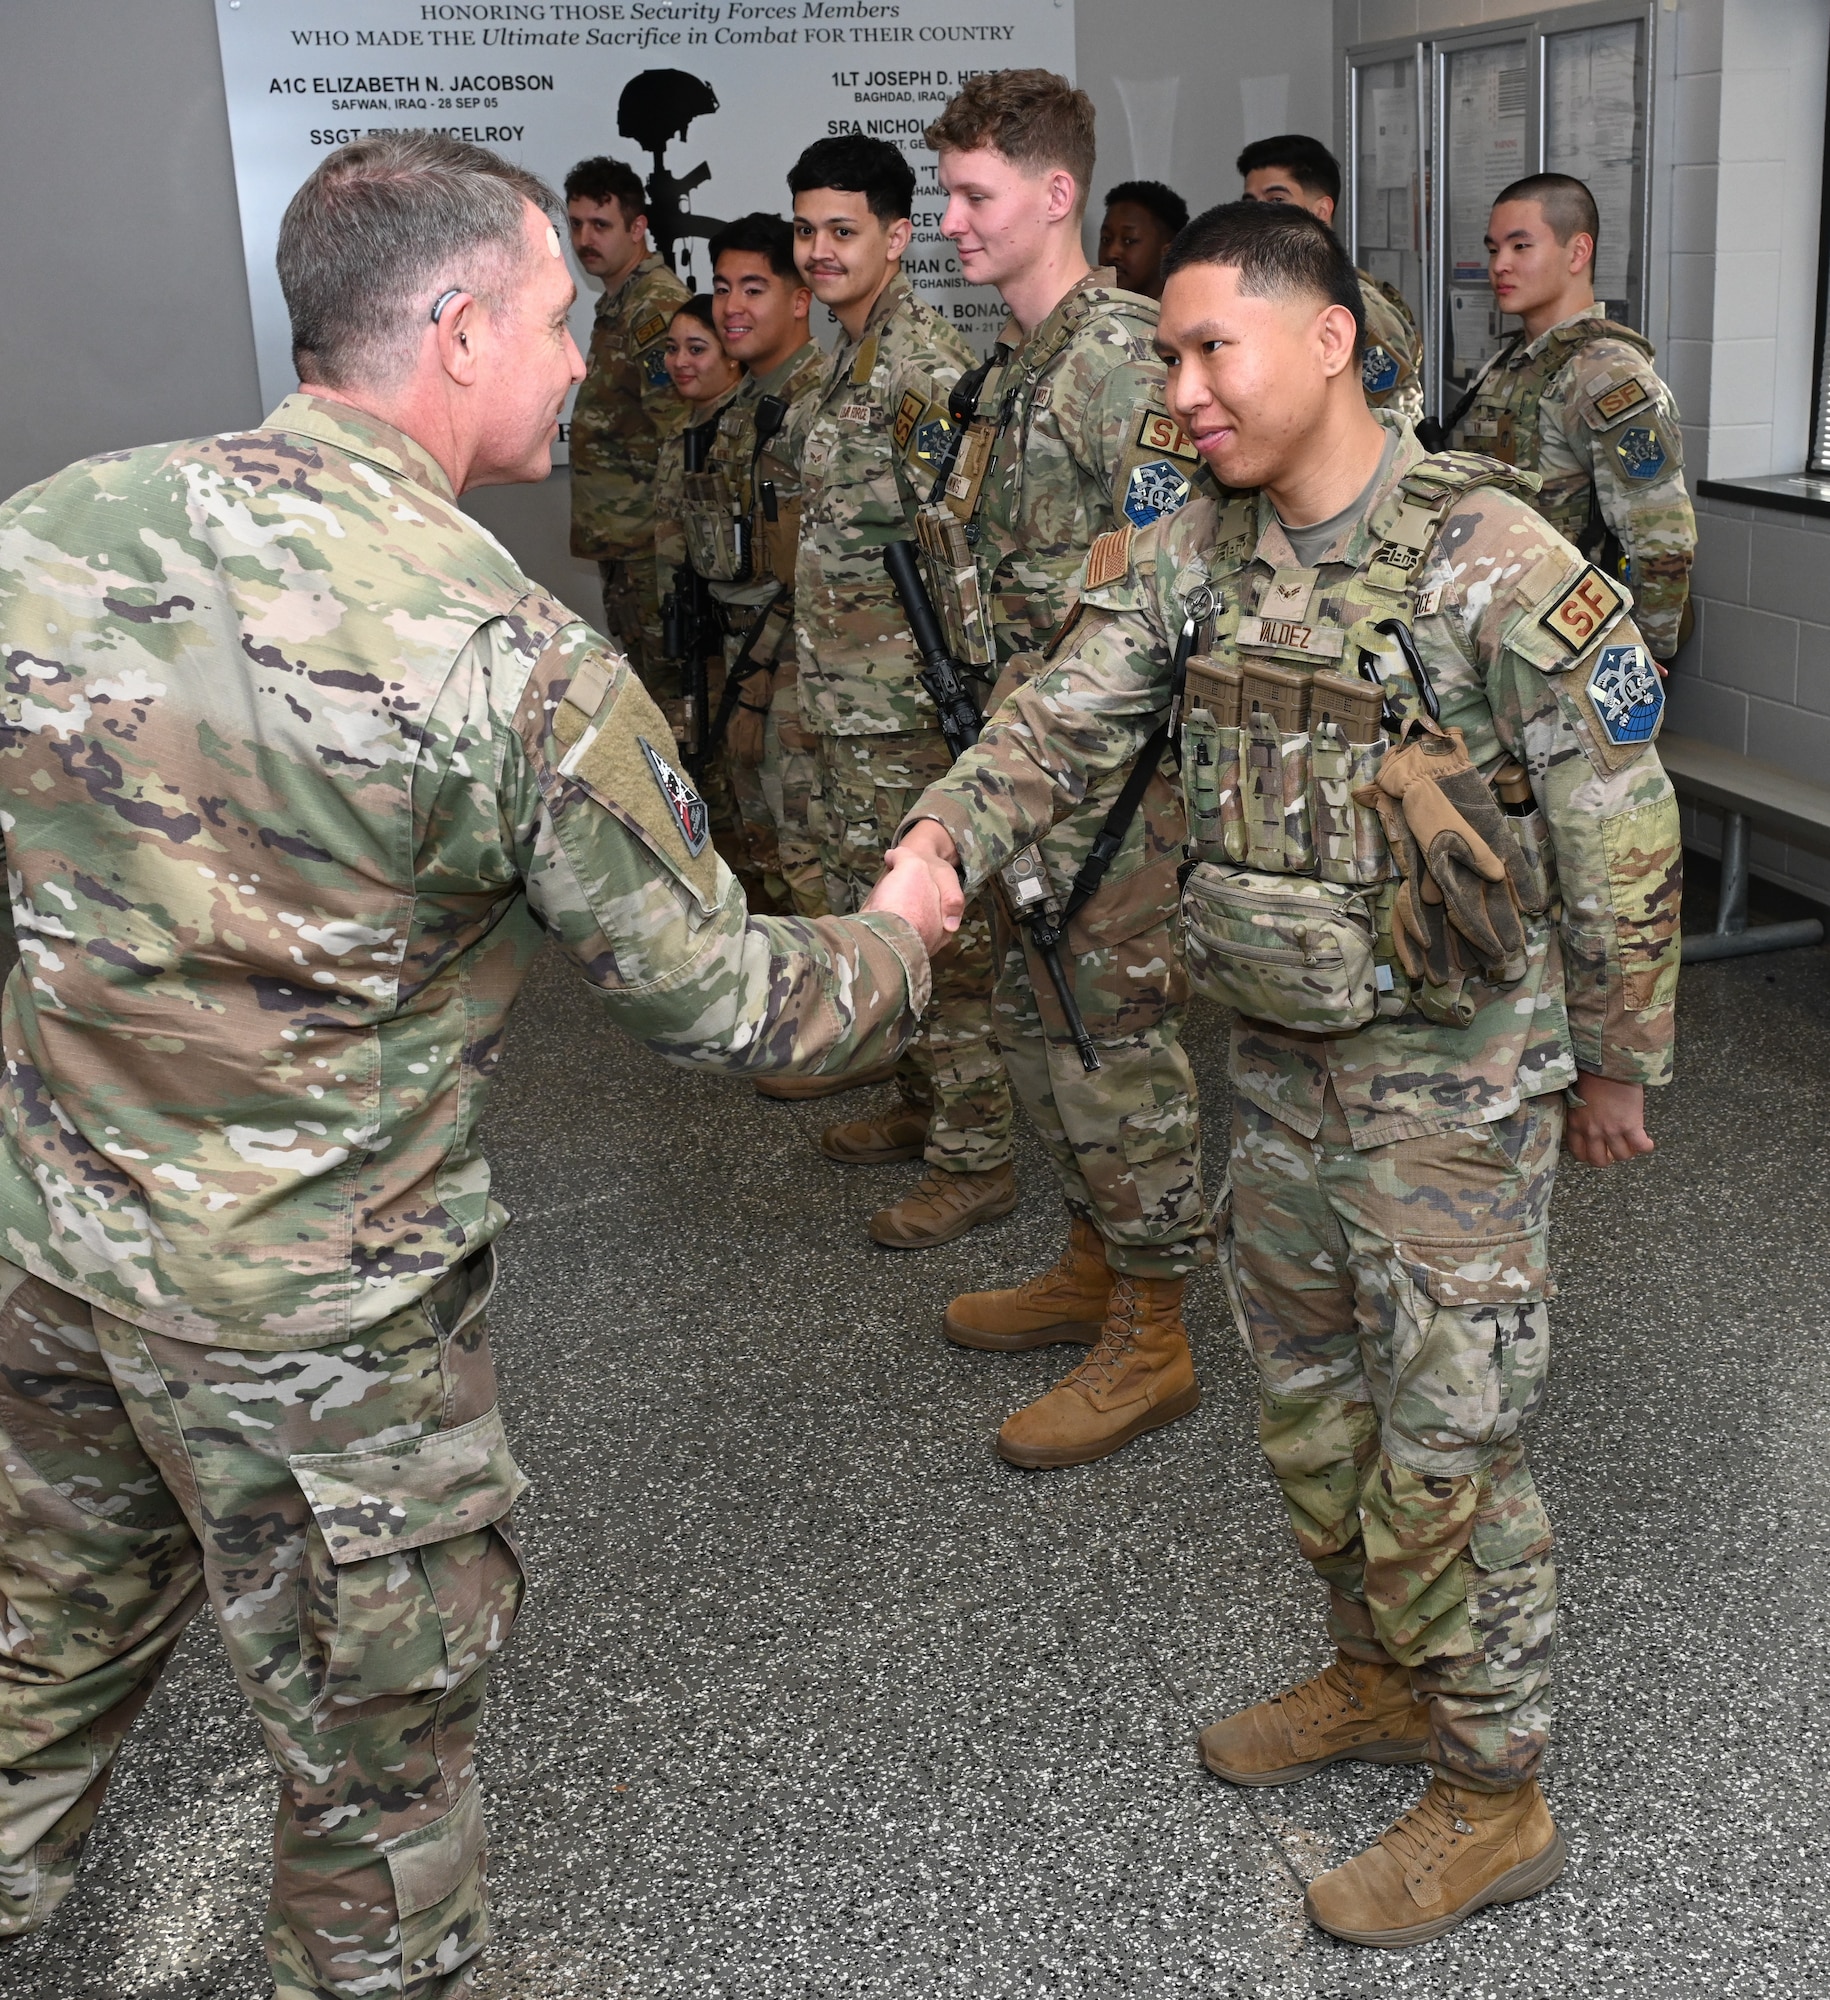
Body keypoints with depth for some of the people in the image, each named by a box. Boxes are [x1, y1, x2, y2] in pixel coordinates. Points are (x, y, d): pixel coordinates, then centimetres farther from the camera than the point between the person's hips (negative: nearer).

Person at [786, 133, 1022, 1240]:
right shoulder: (847, 360, 15)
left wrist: (951, 695, -22)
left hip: (910, 701, -10)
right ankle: (923, 1105, 33)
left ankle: (974, 1159, 7)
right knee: (871, 908, 19)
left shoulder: (928, 365, -16)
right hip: (848, 699, 10)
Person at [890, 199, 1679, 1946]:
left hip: (1453, 1077, -7)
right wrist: (948, 833, -29)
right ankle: (1380, 1680, 43)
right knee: (1304, 1402, 20)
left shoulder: (1493, 563, -19)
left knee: (1441, 1444, 3)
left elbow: (1619, 834, -13)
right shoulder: (1195, 557, 0)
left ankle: (1494, 1797, 24)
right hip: (1280, 1051, 7)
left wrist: (1614, 1063, -5)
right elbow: (1066, 717, -10)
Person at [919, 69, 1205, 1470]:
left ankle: (1152, 1341, 12)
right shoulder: (1011, 367, 14)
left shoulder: (1123, 357, -16)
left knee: (1120, 1046, -1)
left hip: (1111, 774, -10)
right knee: (1039, 1026, 18)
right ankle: (1093, 1268, 35)